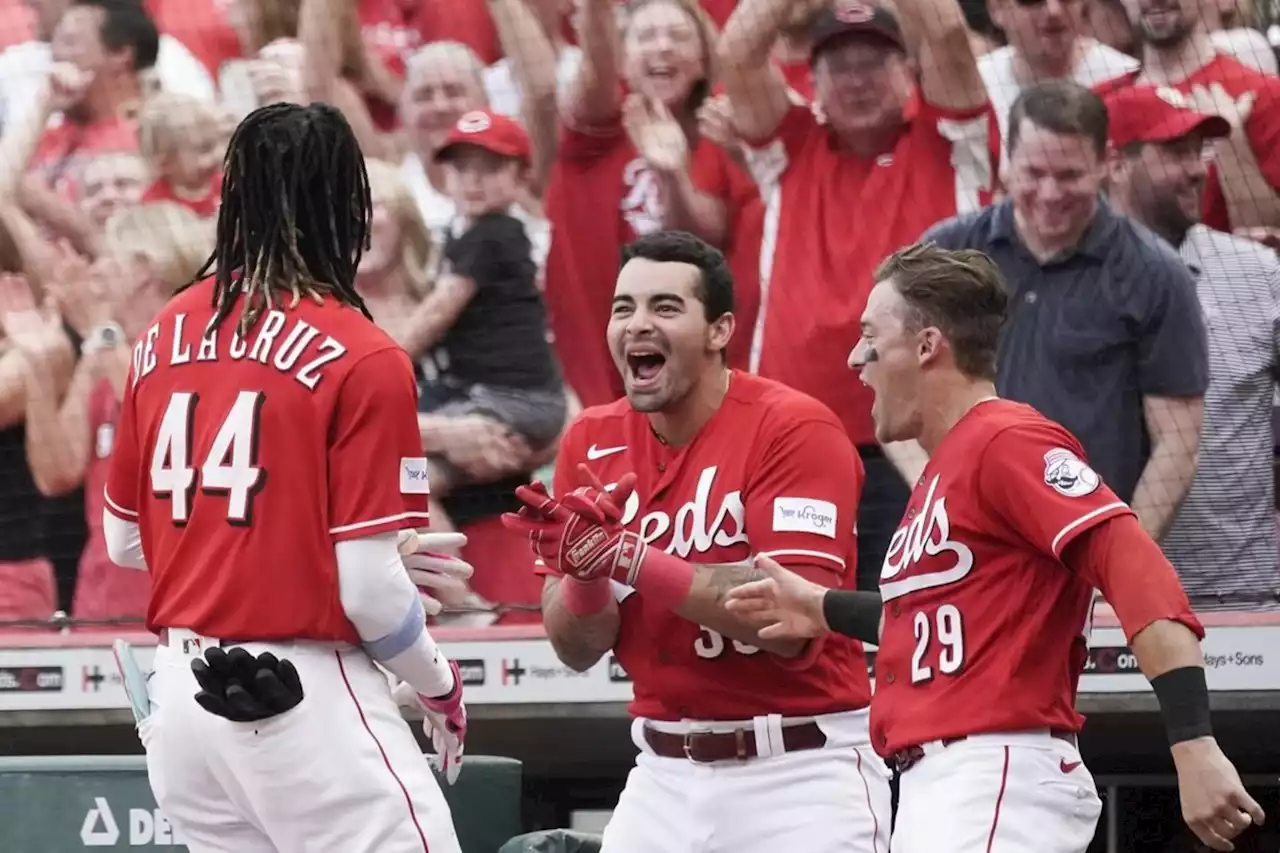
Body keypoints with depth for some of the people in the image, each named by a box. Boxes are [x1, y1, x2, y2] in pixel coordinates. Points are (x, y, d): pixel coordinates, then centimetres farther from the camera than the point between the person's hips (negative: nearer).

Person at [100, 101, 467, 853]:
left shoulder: (163, 337, 8)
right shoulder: (363, 359, -10)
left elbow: (123, 542, 16)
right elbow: (368, 588, -12)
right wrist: (442, 687, 4)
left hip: (180, 694, 7)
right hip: (307, 700, -7)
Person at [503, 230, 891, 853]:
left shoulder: (794, 427, -11)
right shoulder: (592, 442, 4)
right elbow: (578, 651, 4)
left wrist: (631, 559, -26)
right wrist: (584, 574, -18)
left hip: (801, 772, -5)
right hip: (666, 773, 5)